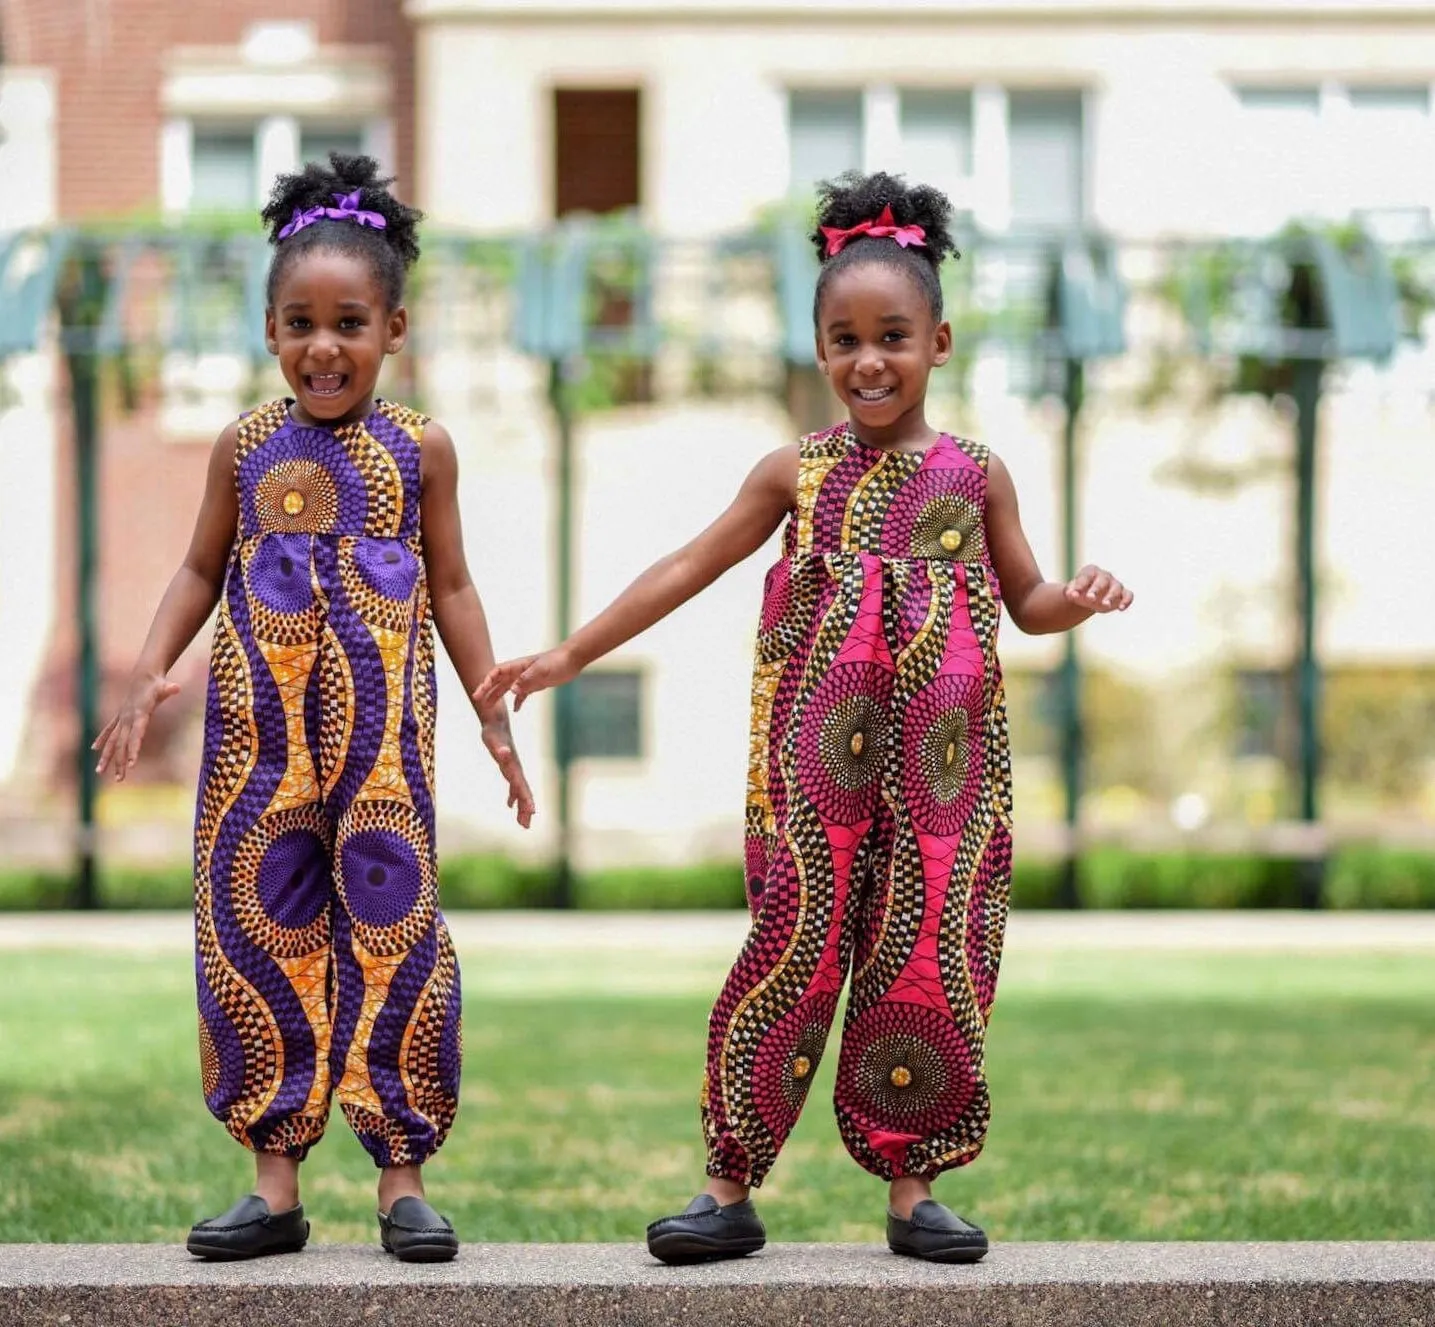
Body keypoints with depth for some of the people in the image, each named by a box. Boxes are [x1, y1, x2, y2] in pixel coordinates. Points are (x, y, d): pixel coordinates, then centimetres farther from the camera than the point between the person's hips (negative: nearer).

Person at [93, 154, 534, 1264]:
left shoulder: (419, 449, 4)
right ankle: (277, 1181, 8)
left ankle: (402, 1178, 5)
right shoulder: (247, 446, 6)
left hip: (382, 735, -1)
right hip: (261, 735, 1)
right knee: (261, 936, 2)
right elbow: (204, 569, 13)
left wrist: (495, 713, 4)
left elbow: (451, 587, 9)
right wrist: (151, 674, 0)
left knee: (392, 932, -2)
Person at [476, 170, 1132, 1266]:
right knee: (797, 949, -4)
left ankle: (912, 1187, 9)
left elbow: (1026, 602, 16)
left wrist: (1082, 597, -7)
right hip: (818, 765, -1)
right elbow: (687, 571, 10)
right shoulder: (797, 474, 6)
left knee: (928, 958, 1)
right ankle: (733, 1190, 1)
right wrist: (569, 655, 7)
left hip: (941, 767, 1)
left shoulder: (976, 475, 8)